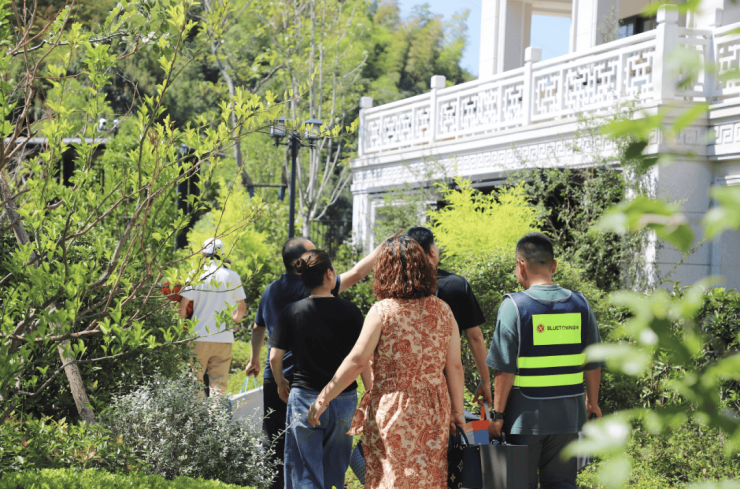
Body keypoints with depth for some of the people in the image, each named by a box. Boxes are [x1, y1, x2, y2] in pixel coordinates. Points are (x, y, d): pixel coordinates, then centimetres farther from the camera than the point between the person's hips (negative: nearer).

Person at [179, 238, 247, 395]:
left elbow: (183, 306, -5)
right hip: (224, 339, 2)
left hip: (199, 336, -2)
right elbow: (242, 308, 8)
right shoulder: (233, 276, 3)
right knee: (219, 386, 4)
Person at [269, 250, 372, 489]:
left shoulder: (292, 312, -4)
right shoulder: (350, 311, -5)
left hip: (304, 398, -1)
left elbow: (275, 357, -2)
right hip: (344, 398, 1)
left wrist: (280, 383, 17)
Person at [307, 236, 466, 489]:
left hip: (392, 410, -4)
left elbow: (357, 361, -12)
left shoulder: (382, 311, -10)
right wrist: (457, 411, 13)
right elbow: (455, 367, 2)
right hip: (434, 411, 4)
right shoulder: (443, 311, 1)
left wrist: (323, 398, -4)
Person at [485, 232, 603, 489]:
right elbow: (593, 364, 9)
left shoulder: (514, 306, -12)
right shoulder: (579, 304, 1)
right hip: (567, 414, 4)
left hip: (526, 416, -4)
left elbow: (505, 371, -13)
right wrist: (592, 402, 23)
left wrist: (498, 415, -6)